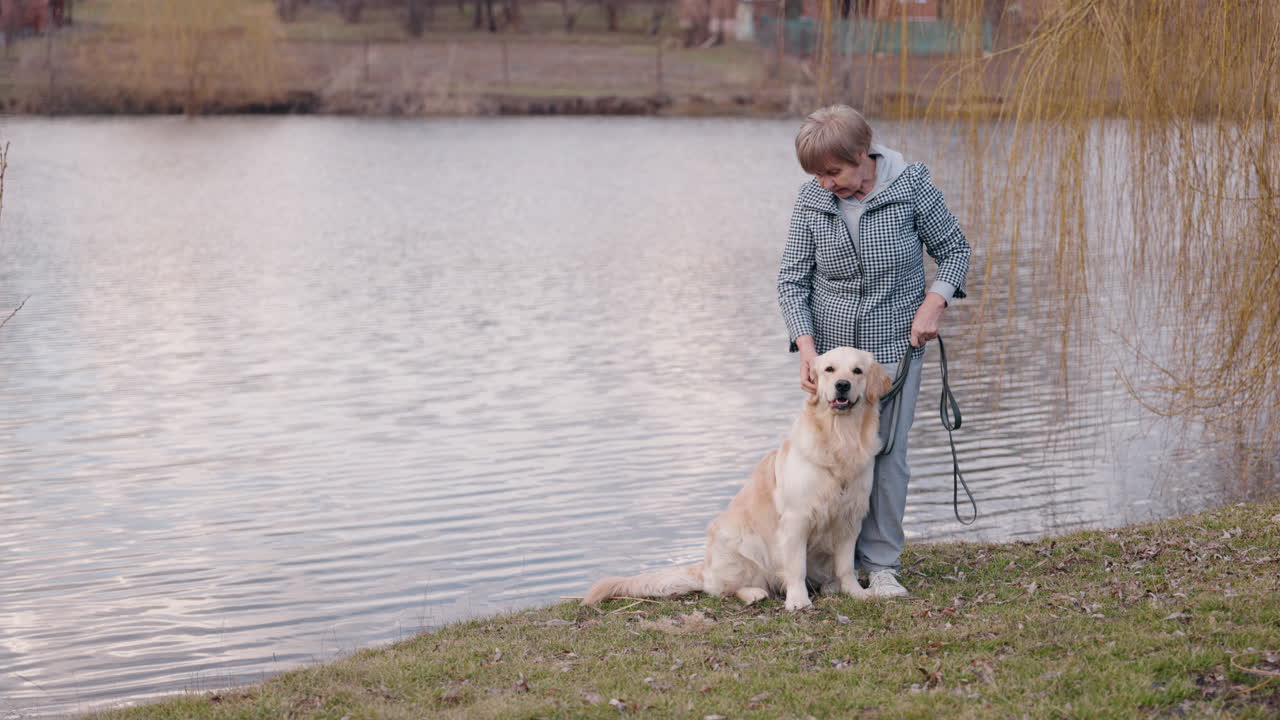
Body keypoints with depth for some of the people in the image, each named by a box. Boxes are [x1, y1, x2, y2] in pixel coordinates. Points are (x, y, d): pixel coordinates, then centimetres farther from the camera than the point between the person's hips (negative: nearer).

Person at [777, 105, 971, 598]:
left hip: (895, 347, -1)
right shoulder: (812, 200, -6)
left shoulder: (911, 187, -10)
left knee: (888, 453, -1)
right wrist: (806, 346, -15)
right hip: (830, 346, 2)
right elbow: (792, 279, -3)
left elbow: (954, 249, 2)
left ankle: (881, 563, 10)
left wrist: (933, 303, -13)